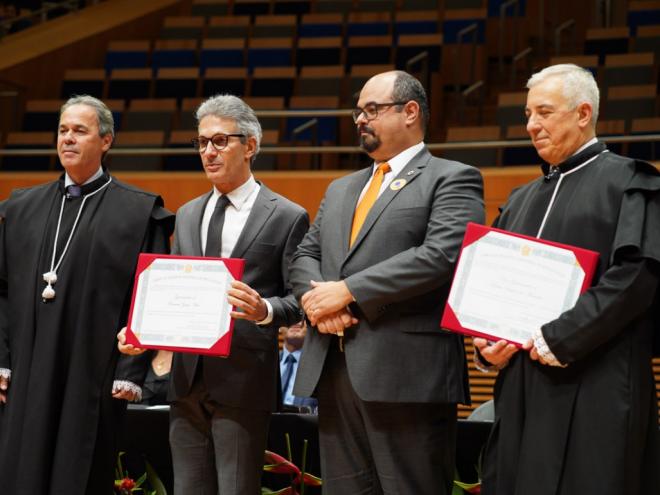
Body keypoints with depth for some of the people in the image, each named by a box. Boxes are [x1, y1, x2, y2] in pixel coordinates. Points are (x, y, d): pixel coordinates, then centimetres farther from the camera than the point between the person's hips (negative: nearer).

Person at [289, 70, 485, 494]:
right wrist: (315, 297, -5)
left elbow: (442, 255, -14)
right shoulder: (340, 190, 24)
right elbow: (305, 256, 19)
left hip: (407, 374, -7)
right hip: (334, 370, 7)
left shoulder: (452, 180, 0)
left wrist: (347, 291, -14)